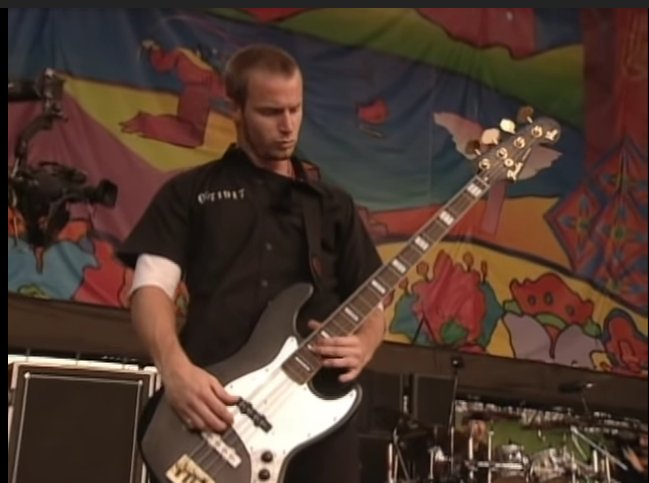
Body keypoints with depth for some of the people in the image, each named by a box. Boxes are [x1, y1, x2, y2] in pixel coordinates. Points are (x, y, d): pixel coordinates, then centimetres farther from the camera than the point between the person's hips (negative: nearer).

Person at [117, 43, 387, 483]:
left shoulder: (334, 204, 20)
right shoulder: (191, 191, 12)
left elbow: (372, 304, 18)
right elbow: (152, 286, 1)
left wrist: (362, 347, -6)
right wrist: (175, 367, -18)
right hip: (215, 406, -2)